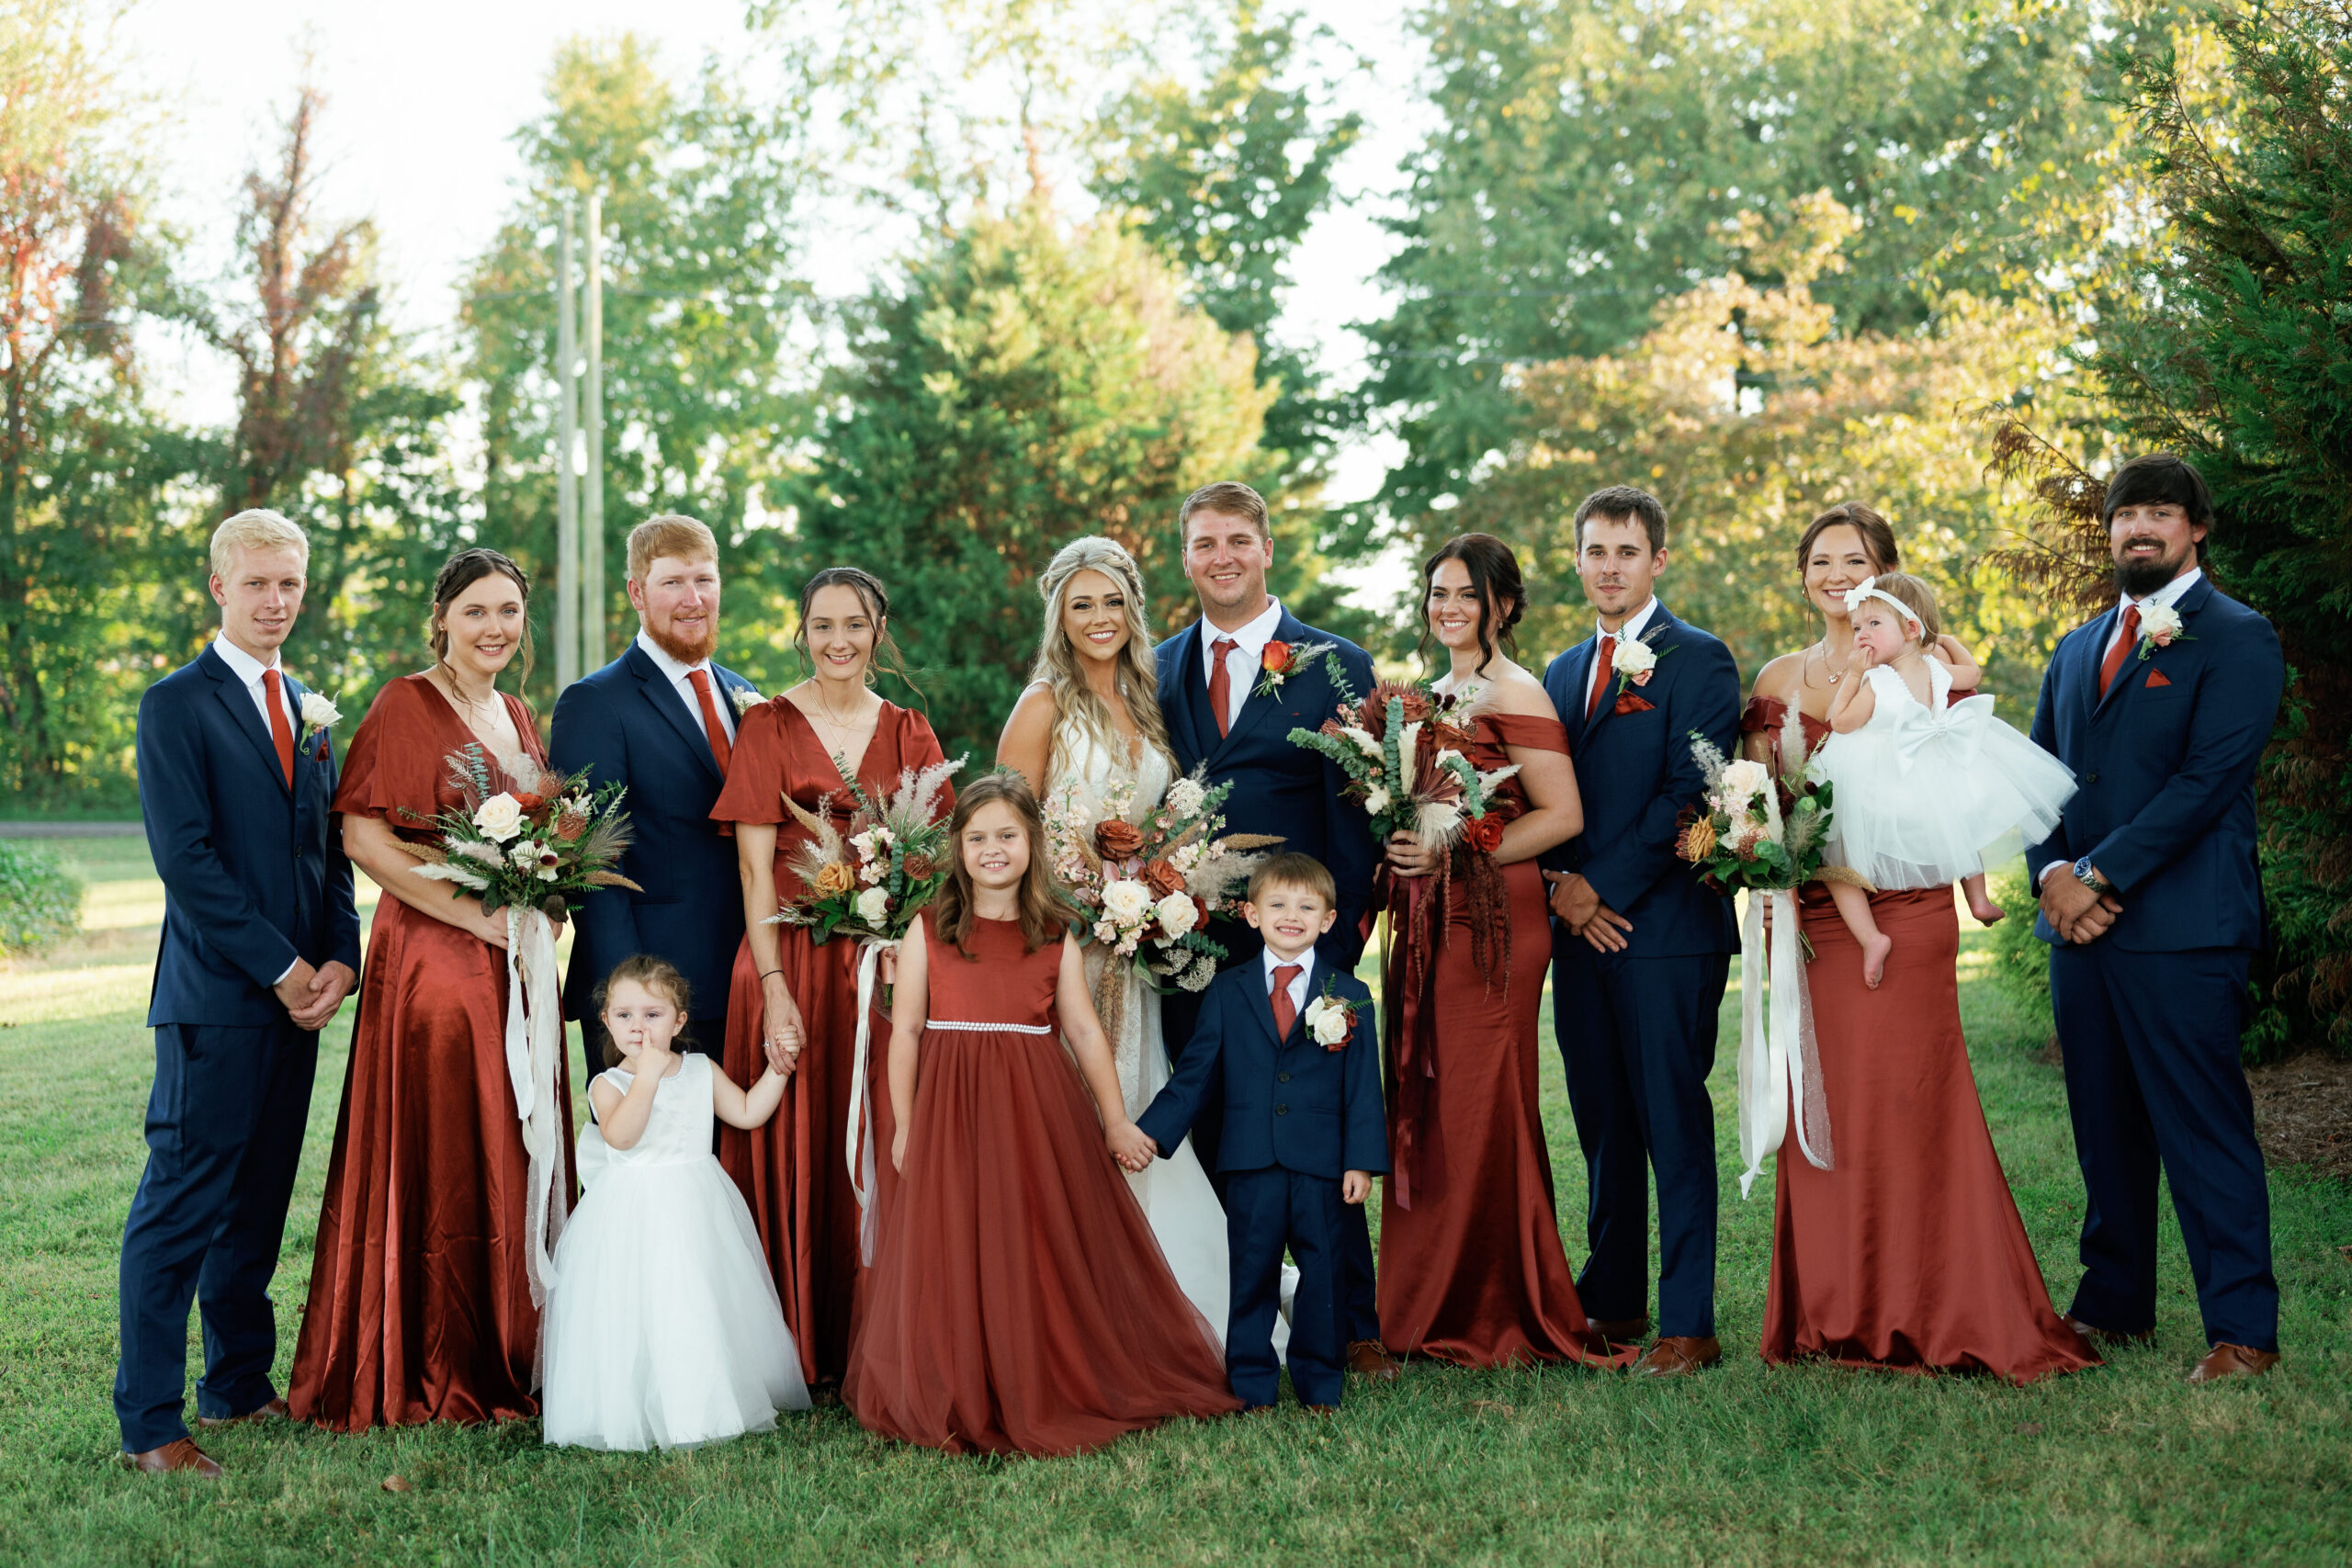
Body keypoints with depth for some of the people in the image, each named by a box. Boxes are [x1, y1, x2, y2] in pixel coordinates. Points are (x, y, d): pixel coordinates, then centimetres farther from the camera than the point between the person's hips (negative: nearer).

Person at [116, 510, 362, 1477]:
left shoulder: (309, 711, 17)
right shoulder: (175, 706, -5)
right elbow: (185, 859, -12)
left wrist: (338, 959, 2)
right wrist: (281, 968, -13)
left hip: (295, 996, 7)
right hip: (214, 997, -7)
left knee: (257, 1204, 13)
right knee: (182, 1205, -5)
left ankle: (239, 1386, 23)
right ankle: (149, 1424, -1)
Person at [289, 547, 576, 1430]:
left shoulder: (518, 717, 16)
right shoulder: (404, 706, -6)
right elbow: (363, 837, -14)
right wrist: (480, 916, -18)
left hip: (515, 961, 7)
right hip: (431, 956, -7)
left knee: (511, 1154, 10)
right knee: (433, 1164, -3)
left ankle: (507, 1362, 19)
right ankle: (424, 1375, 7)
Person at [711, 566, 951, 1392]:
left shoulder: (909, 733, 11)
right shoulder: (768, 726, 1)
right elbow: (755, 868, -5)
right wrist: (775, 991, -13)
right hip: (793, 961, -2)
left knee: (880, 1151, 2)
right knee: (796, 1149, -1)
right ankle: (801, 1353, 8)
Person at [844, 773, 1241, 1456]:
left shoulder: (1056, 939, 8)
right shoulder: (928, 931, 4)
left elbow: (1084, 1029, 7)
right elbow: (905, 1030, 2)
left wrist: (1116, 1121, 2)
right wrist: (904, 1125, -3)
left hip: (1039, 1109, 2)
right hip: (952, 1111, -1)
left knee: (1049, 1256, 5)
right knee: (956, 1258, 0)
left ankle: (1056, 1393, 19)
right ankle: (964, 1405, 13)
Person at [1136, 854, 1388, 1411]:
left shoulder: (1349, 997, 4)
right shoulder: (1227, 994, 7)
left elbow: (1363, 1088, 2)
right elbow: (1196, 1074, 7)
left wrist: (1362, 1161, -5)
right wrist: (1151, 1132, -2)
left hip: (1320, 1164, 0)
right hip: (1250, 1163, 0)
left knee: (1321, 1271, 6)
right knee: (1251, 1274, 5)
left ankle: (1320, 1381, 20)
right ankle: (1250, 1381, 17)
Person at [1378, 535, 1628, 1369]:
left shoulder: (1514, 693, -9)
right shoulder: (1438, 693, 17)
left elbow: (1563, 814, -15)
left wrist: (1455, 854, -18)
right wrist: (1404, 846, 5)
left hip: (1493, 921, -8)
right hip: (1431, 924, 8)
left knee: (1483, 1112, -3)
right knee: (1427, 1109, 8)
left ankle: (1498, 1316, 7)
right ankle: (1434, 1309, 16)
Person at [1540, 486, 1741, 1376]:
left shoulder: (1698, 661, -2)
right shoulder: (1561, 674, 19)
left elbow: (1690, 796, -11)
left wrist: (1604, 887, -12)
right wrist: (1563, 887, 0)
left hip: (1666, 926, -6)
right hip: (1584, 932, 6)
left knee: (1674, 1124, -5)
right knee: (1602, 1124, 11)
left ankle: (1687, 1326, -2)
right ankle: (1612, 1304, 19)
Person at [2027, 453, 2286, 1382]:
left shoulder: (2237, 640, -3)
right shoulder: (2077, 650, 19)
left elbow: (2207, 779, -12)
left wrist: (2098, 876, -14)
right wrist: (2052, 875, -2)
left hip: (2180, 924, -6)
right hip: (2081, 923, 7)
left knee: (2205, 1126, -6)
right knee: (2104, 1125, 12)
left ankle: (2243, 1330, 0)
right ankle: (2115, 1304, 22)